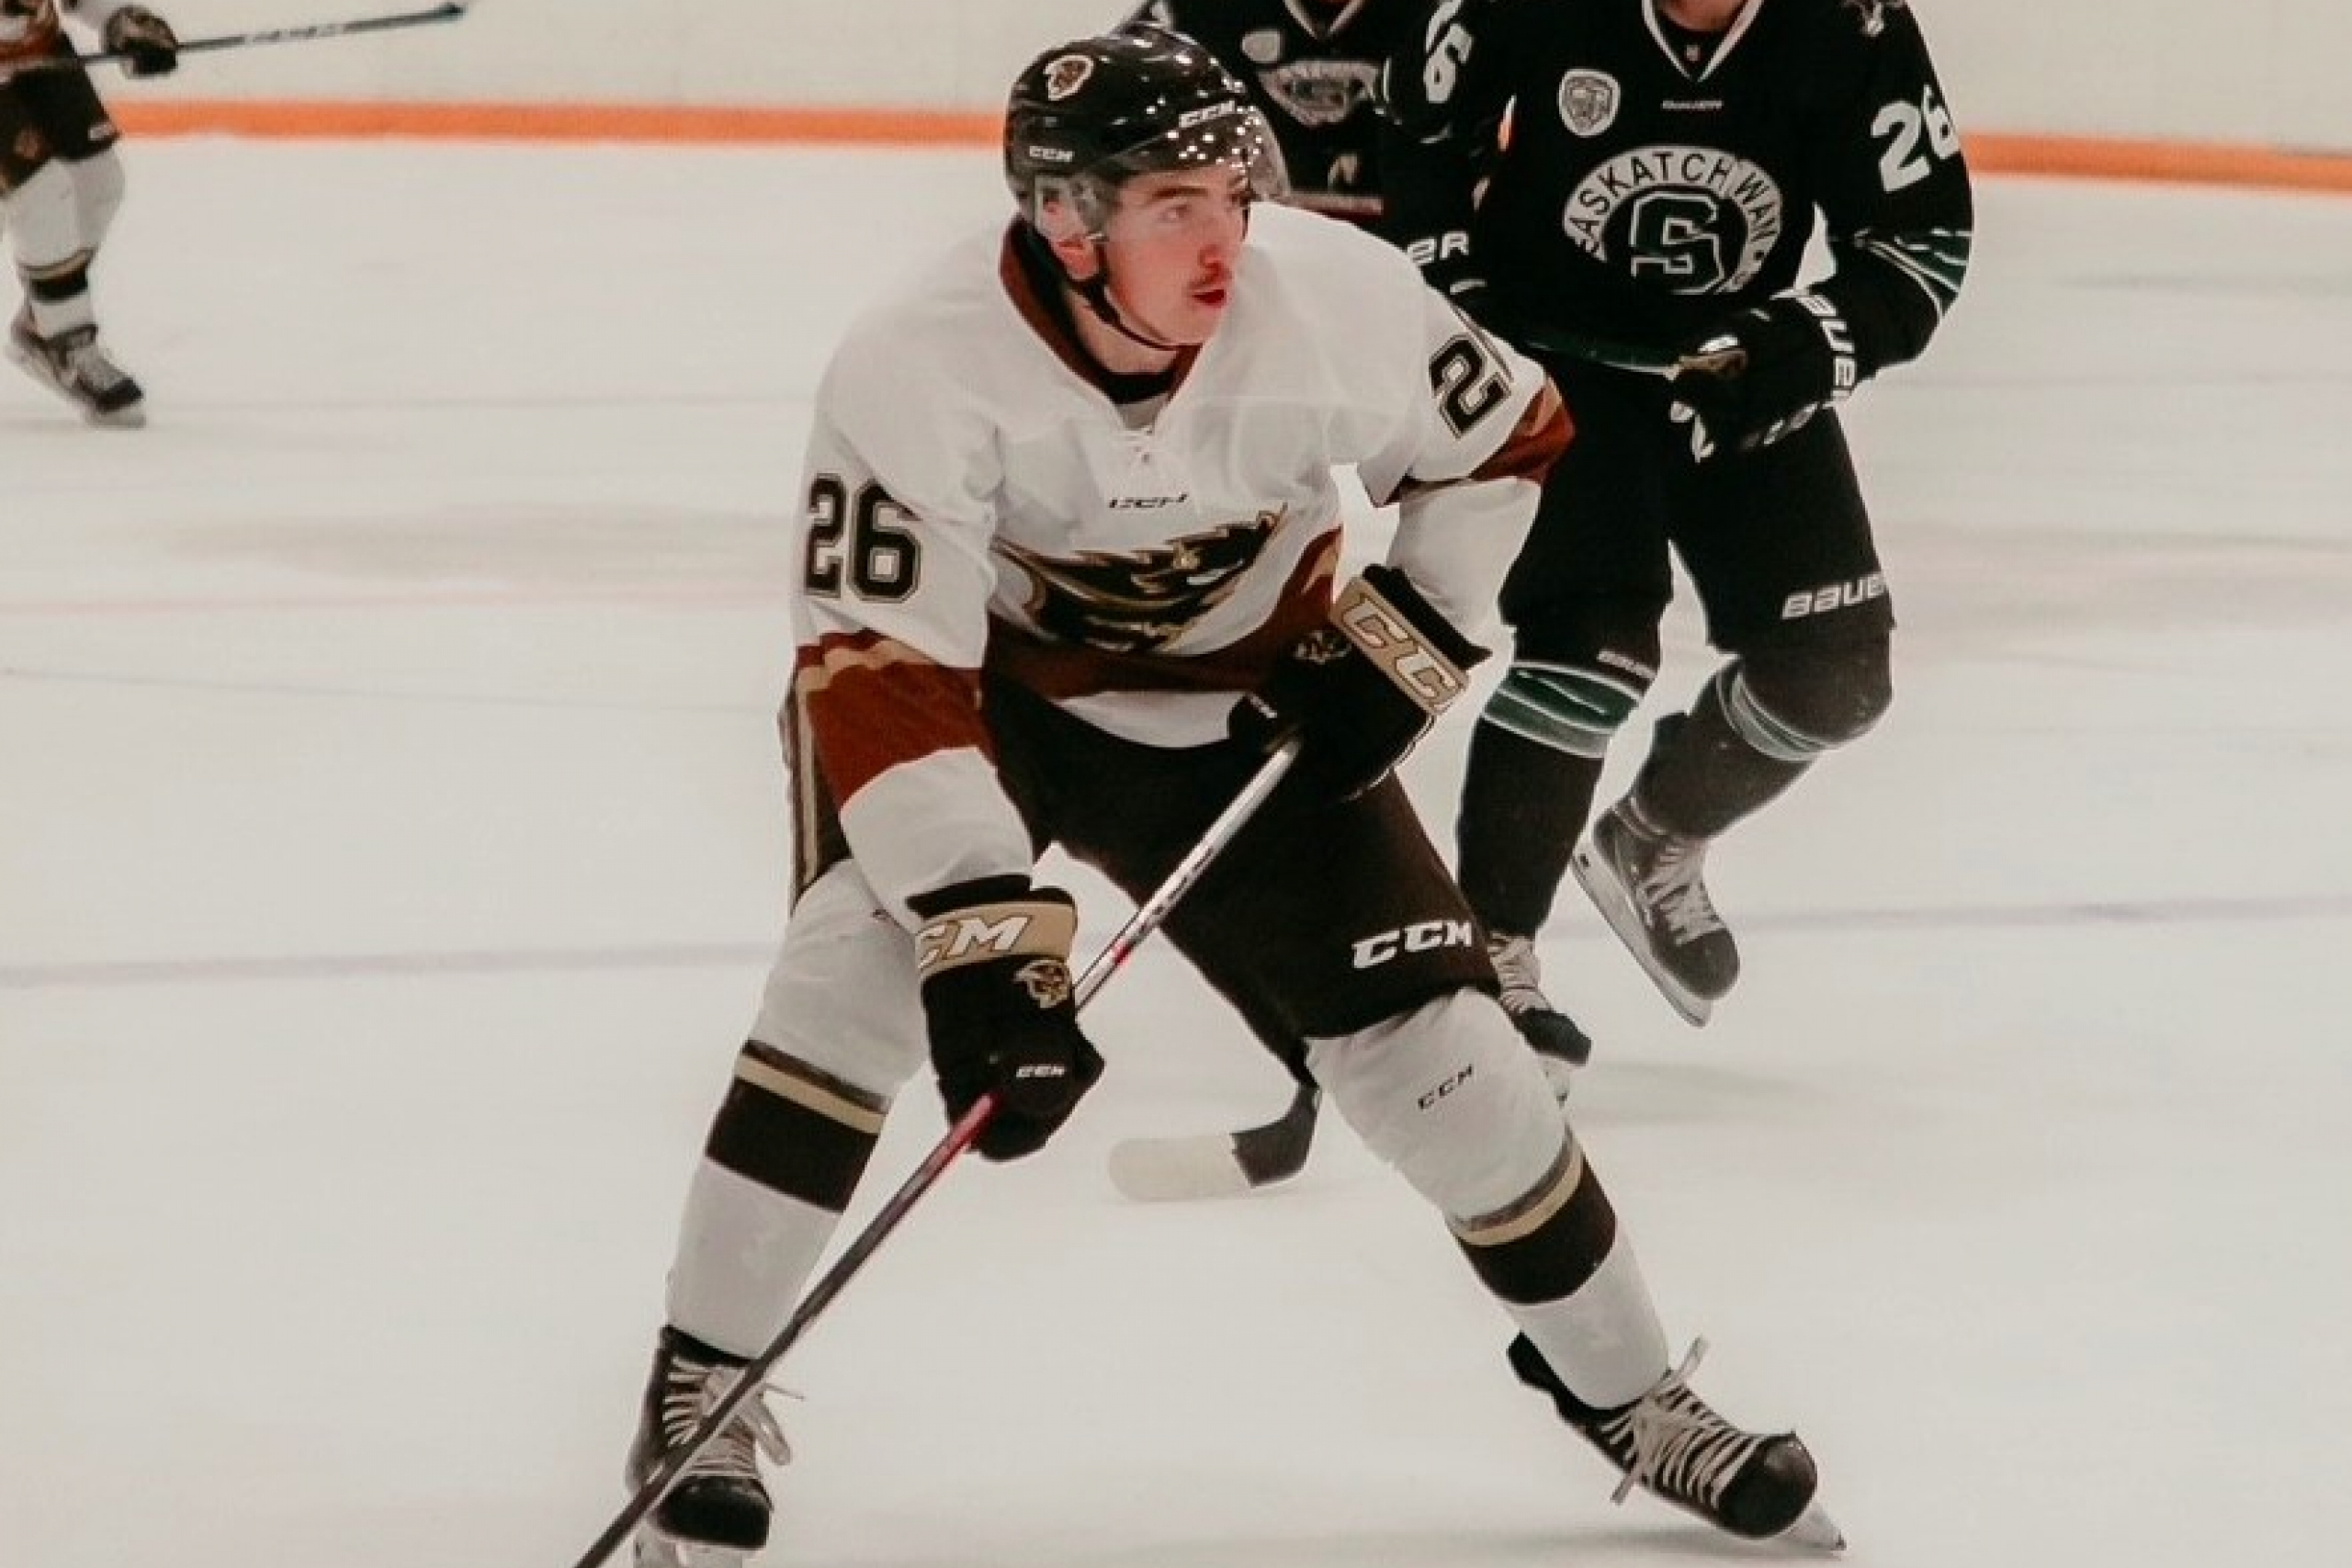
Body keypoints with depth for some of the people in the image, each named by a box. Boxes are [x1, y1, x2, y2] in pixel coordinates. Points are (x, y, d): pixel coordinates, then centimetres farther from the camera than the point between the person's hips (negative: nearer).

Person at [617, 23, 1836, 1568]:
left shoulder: (1338, 298, -26)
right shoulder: (918, 371, -34)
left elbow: (1510, 441, -4)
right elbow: (881, 676, -36)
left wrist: (1398, 643, -10)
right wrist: (981, 935, -43)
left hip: (1244, 708, 2)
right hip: (977, 683, -2)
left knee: (1433, 1042, -2)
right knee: (865, 962, -27)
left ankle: (1622, 1385, 20)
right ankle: (703, 1383, -14)